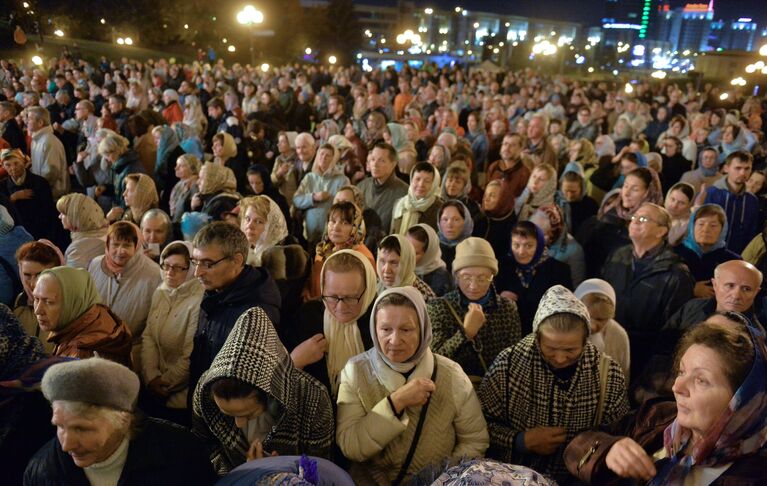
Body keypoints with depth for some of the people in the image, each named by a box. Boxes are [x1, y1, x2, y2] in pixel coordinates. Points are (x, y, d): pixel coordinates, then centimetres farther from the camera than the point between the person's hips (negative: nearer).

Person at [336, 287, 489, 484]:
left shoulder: (451, 376, -6)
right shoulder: (356, 370, -8)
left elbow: (475, 440, 1)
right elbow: (349, 447, -14)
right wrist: (395, 402, -23)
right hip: (371, 480, -1)